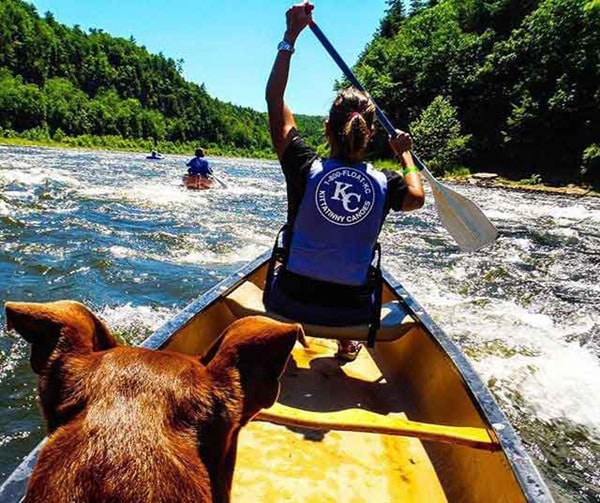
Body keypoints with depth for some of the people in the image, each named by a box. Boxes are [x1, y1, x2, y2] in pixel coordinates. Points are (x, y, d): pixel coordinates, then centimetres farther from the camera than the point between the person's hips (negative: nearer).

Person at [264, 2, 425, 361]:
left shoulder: (305, 169, -18)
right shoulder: (384, 184, -14)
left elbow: (275, 99, -6)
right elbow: (417, 196, 13)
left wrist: (291, 35, -1)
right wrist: (405, 153, 25)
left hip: (289, 301, 0)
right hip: (353, 312, 1)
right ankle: (346, 345, 48)